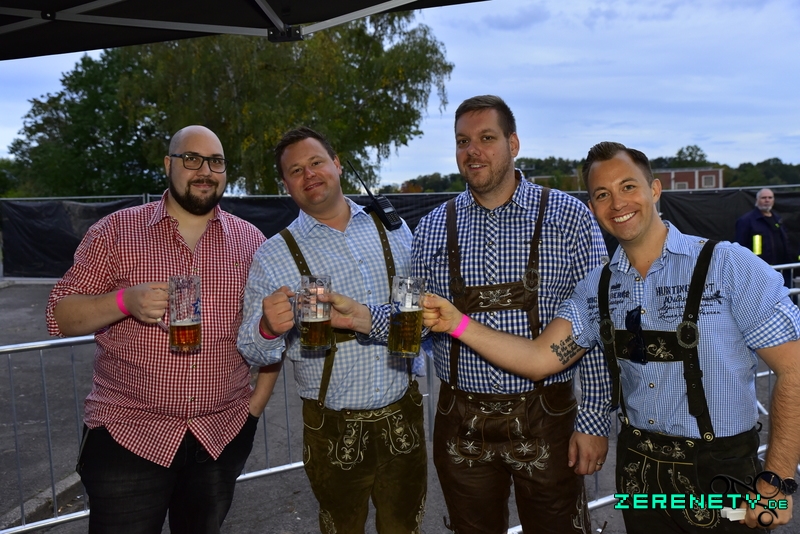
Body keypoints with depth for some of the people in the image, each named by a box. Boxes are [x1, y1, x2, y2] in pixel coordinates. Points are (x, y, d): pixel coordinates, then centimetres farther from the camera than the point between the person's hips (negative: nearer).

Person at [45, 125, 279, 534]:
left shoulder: (252, 241, 4)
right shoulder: (115, 231, -1)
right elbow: (60, 317, -2)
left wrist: (257, 404, 2)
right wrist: (125, 301, -20)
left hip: (224, 436, 2)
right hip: (126, 434, -2)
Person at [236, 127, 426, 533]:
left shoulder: (393, 229, 2)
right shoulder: (273, 256, -7)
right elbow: (252, 352, -9)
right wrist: (269, 328, -29)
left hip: (403, 418, 3)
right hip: (334, 431, -2)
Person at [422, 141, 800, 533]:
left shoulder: (728, 266, -13)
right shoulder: (596, 288, 1)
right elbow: (539, 359, -5)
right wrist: (458, 324, -15)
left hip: (719, 473, -4)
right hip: (637, 470, 4)